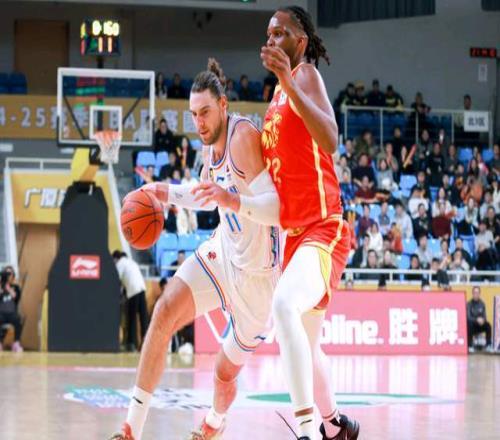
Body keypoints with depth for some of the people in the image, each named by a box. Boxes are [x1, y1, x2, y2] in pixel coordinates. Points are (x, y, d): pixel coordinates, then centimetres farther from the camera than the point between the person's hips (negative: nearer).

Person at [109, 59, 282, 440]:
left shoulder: (244, 136, -24)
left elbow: (277, 208, -32)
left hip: (257, 271, -7)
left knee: (226, 373, 7)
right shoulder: (213, 141, 2)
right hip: (223, 251, 7)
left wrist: (234, 201, -48)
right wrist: (168, 193, 6)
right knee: (165, 313, -15)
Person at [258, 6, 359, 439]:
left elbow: (330, 140, -30)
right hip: (296, 233, 10)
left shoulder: (306, 75, -11)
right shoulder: (277, 98, 16)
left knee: (285, 305, -34)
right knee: (302, 342, 21)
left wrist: (290, 84, -38)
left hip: (323, 230, -10)